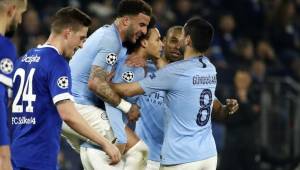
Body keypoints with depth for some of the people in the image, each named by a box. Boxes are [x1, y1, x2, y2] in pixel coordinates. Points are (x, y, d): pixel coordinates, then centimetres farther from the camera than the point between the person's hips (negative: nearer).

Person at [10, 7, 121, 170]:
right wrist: (105, 143, -17)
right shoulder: (57, 63, -11)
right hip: (39, 157, -8)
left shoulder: (24, 59, 13)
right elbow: (68, 115, -20)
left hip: (16, 151, 8)